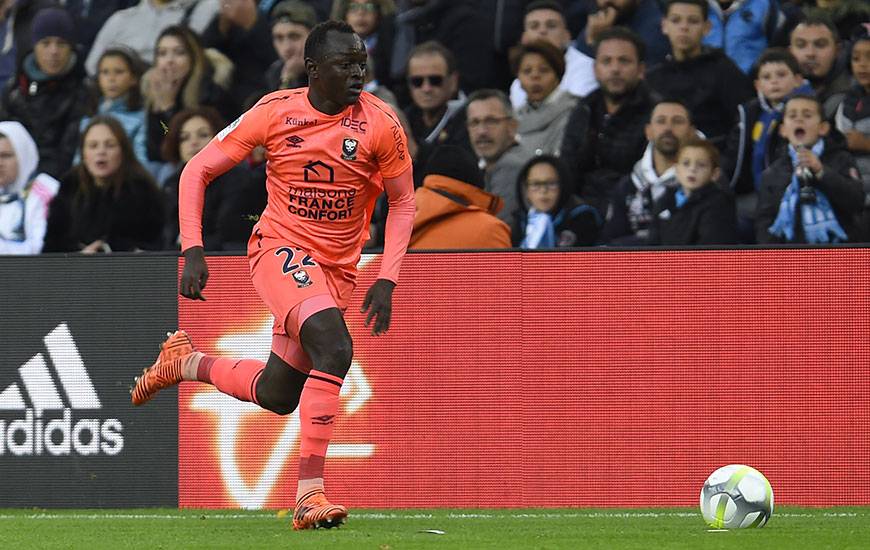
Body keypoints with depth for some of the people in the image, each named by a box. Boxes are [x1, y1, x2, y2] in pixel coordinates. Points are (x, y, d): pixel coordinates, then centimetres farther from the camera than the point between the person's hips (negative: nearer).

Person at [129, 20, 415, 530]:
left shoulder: (380, 122, -8)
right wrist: (193, 250, -11)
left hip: (337, 268, 4)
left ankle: (187, 362, 36)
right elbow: (198, 171, 0)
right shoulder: (275, 112, -9)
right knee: (334, 347, -30)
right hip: (280, 246, -4)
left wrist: (387, 281, -7)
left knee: (277, 395, 6)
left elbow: (403, 202, 4)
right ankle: (309, 494, -30)